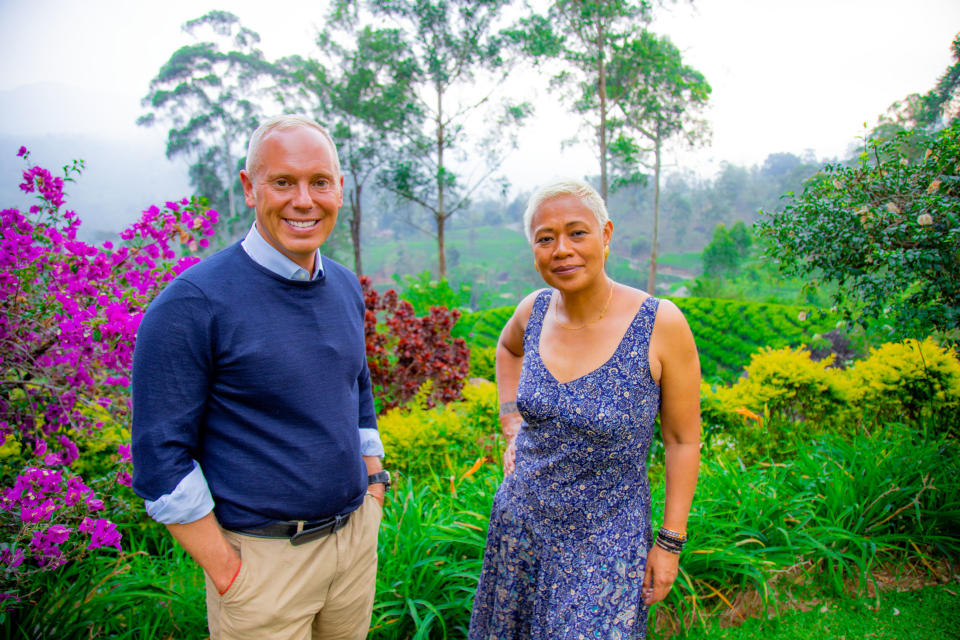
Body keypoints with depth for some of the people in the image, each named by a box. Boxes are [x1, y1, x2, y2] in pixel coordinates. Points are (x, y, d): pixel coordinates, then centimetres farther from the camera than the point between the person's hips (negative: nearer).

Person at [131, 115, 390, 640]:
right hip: (263, 556, -5)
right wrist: (226, 572, -13)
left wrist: (373, 486, 12)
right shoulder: (189, 305, -17)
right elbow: (161, 457, -15)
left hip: (356, 534, 6)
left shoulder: (346, 287, 4)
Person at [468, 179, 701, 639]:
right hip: (519, 526, 5)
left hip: (606, 543, -4)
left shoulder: (661, 324, -19)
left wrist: (670, 542, -6)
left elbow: (683, 440, -9)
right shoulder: (535, 310, -7)